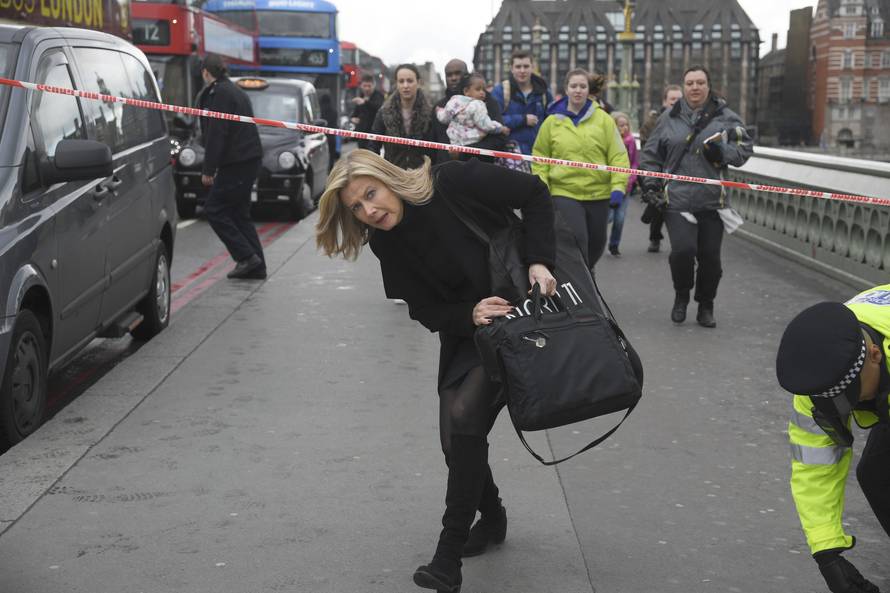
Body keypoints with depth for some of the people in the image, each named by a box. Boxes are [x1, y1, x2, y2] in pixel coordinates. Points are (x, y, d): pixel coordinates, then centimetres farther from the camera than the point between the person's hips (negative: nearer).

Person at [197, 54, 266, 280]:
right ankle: (256, 267, 11)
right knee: (239, 213, 13)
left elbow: (216, 134, -18)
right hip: (249, 159, 10)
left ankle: (247, 257, -7)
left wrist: (208, 169, -15)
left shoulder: (218, 93, -12)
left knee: (214, 210, -3)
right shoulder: (236, 91, 19)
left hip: (236, 163, -10)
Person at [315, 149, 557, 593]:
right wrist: (470, 315, -27)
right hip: (465, 332, 6)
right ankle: (491, 517, 35)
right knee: (456, 440, 3)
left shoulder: (456, 184, -21)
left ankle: (449, 554, -13)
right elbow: (427, 310, -7)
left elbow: (534, 194, -12)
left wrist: (538, 262, -23)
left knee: (465, 415, -21)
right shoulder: (387, 245, -6)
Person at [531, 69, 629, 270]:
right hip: (564, 193, -2)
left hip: (598, 193, 2)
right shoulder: (552, 121, 2)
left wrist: (618, 187, -11)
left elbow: (618, 155, -1)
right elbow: (540, 159, 6)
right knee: (576, 242, -14)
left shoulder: (603, 119, 1)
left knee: (597, 242, 15)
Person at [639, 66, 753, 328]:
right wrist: (650, 185, 5)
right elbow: (651, 154, 15)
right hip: (677, 199, -1)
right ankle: (681, 296, 10)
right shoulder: (670, 118, 8)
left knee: (710, 257, 3)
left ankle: (706, 306, 24)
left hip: (712, 201, 1)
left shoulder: (726, 117, 6)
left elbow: (744, 149, 4)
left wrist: (721, 151, -15)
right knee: (683, 250, -18)